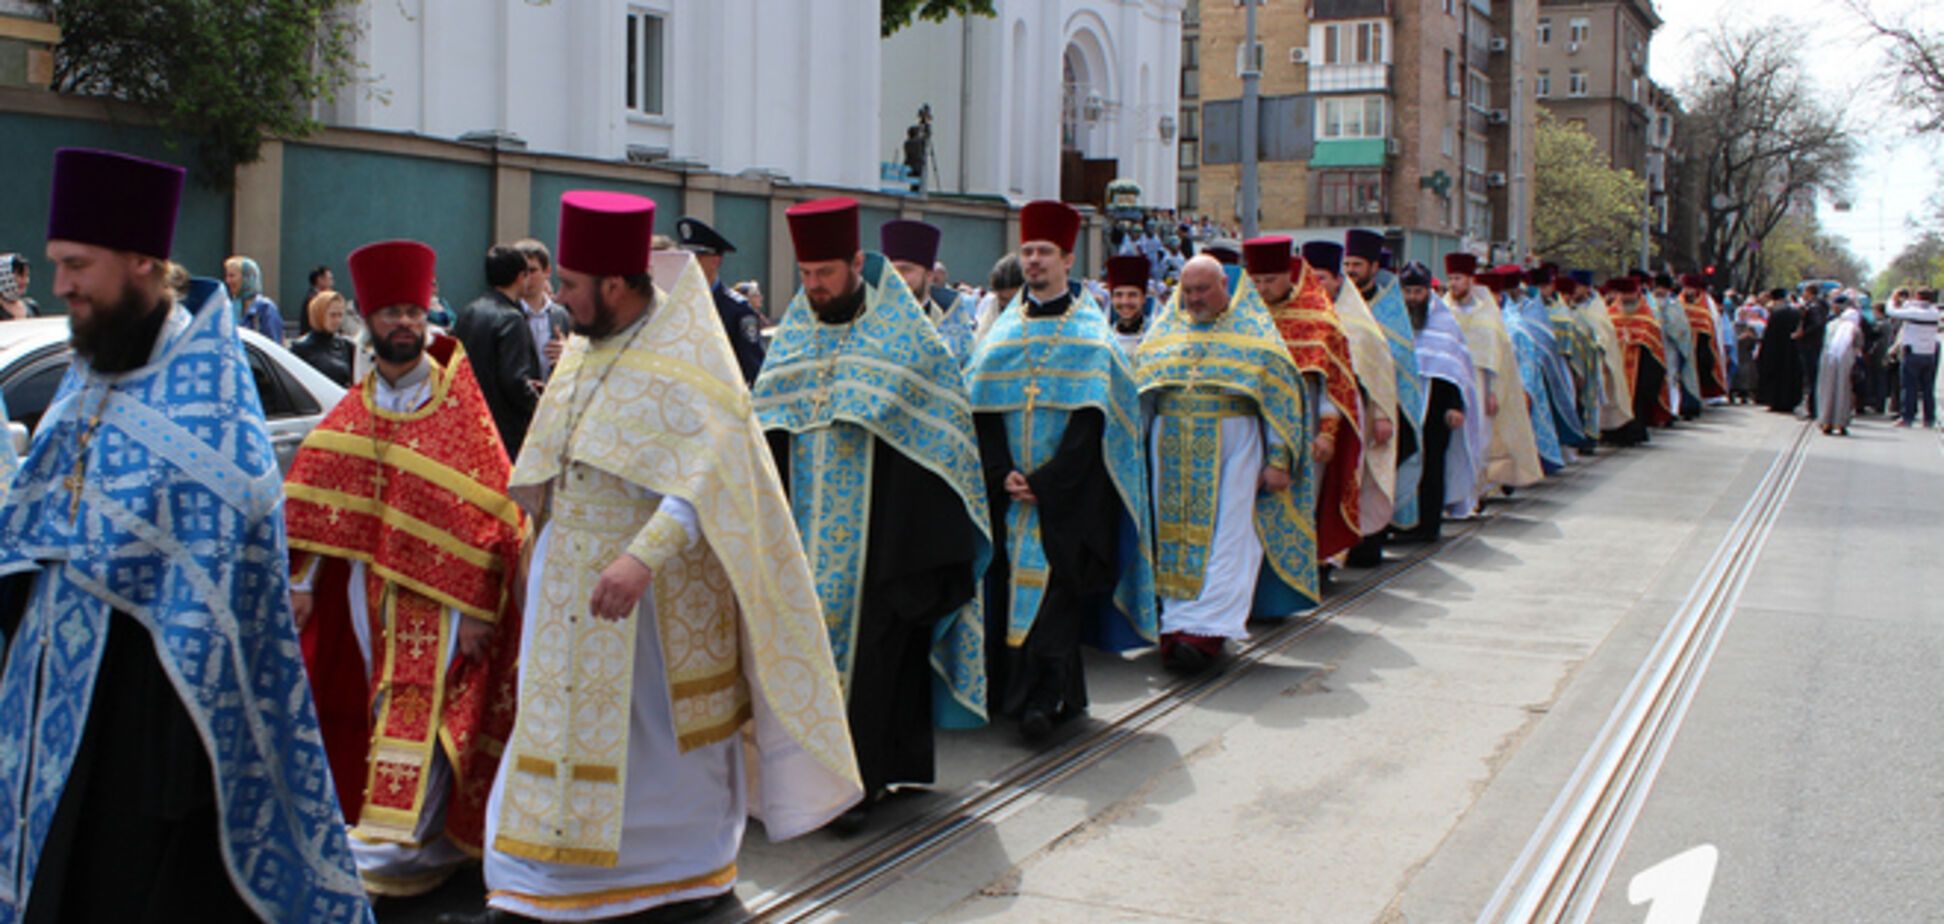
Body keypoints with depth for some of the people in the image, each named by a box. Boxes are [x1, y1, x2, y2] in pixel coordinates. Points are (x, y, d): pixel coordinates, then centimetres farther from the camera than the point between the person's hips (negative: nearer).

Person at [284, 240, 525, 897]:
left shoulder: (459, 405, -4)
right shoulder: (353, 410, 10)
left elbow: (490, 508, -8)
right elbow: (311, 497, 9)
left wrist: (477, 607, -13)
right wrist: (301, 582, 0)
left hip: (438, 594, -5)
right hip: (366, 590, 5)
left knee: (416, 714, -7)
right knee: (381, 712, 9)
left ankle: (390, 844, -4)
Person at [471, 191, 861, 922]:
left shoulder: (685, 362, -18)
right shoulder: (582, 352, 5)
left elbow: (707, 475, -30)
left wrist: (644, 558, -42)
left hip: (660, 584, -7)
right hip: (571, 576, 7)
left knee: (670, 723, 7)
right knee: (561, 717, 10)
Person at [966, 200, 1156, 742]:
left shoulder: (1091, 334, 1)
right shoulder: (1003, 330, 13)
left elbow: (1091, 419, -7)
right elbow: (983, 410, 7)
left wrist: (1044, 483, -15)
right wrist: (1002, 473, -8)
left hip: (1069, 492, -4)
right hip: (1009, 490, 4)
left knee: (1054, 587, -10)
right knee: (1011, 585, 3)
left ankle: (1043, 698, -10)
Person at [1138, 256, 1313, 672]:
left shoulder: (1254, 331, 4)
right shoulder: (1166, 332, 14)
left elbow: (1281, 392, 0)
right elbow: (1138, 388, 15)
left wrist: (1278, 459, -8)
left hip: (1234, 441, -3)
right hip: (1173, 446, 3)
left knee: (1226, 539, -9)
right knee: (1175, 534, 3)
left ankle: (1207, 629, -11)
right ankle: (1178, 626, 8)